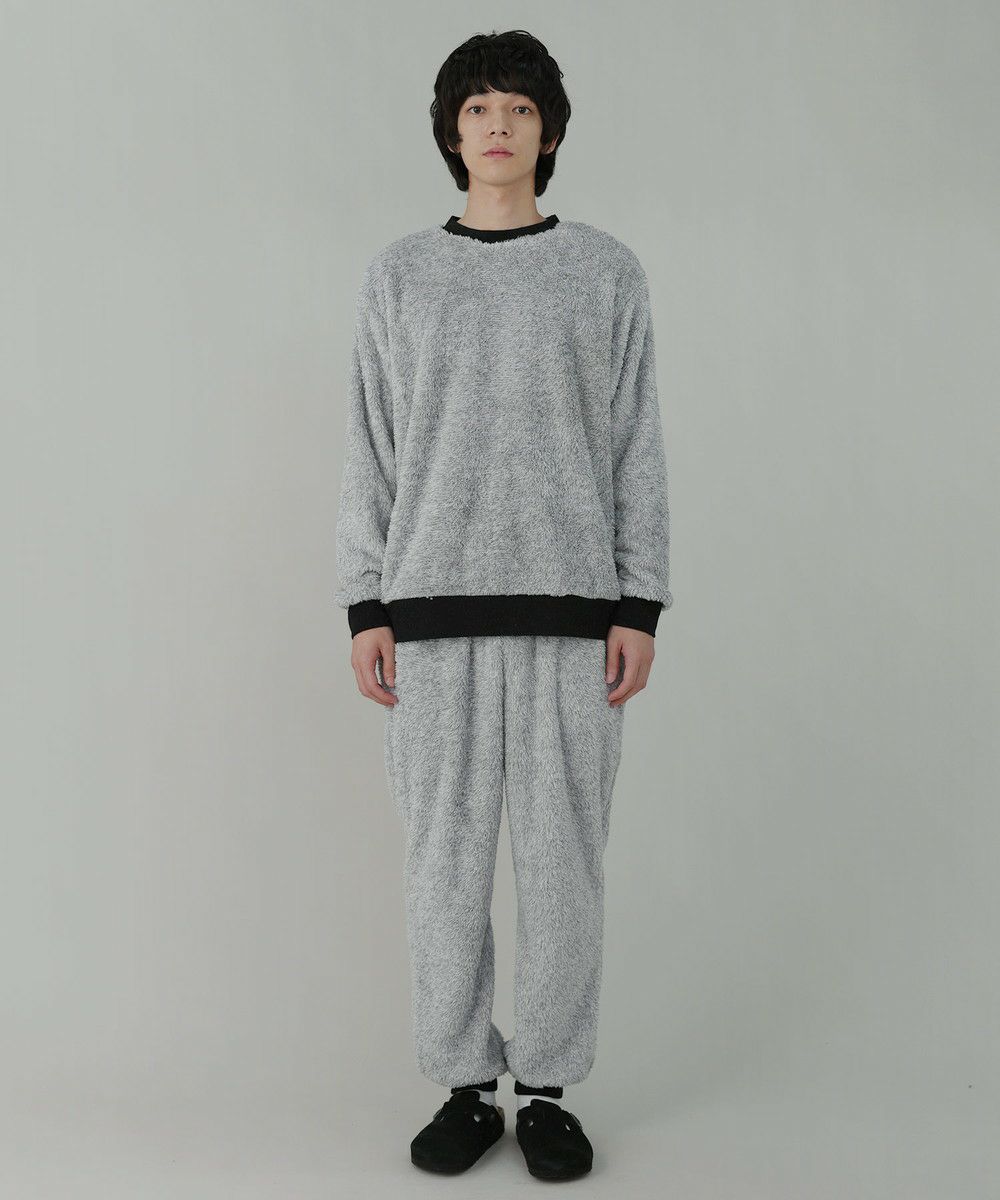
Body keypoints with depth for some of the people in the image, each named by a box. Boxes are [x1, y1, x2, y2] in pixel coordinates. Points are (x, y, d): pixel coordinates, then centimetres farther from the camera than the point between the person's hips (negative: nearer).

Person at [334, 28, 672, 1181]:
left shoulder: (606, 273, 7)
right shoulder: (399, 275, 9)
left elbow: (638, 452, 4)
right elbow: (372, 453, 7)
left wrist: (639, 609, -3)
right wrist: (365, 609, 0)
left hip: (570, 610, 0)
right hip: (433, 611, 1)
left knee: (564, 855, 3)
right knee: (444, 857, 3)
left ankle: (551, 1089, 18)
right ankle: (464, 1087, 18)